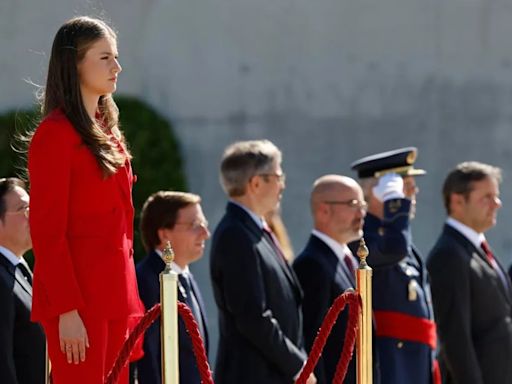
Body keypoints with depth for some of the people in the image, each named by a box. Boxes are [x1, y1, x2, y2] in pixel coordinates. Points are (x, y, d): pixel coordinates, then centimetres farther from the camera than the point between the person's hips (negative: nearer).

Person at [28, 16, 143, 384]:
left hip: (114, 295, 8)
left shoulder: (107, 133, 17)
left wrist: (129, 299, 14)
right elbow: (48, 232, -13)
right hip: (78, 300, -8)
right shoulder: (55, 134, -9)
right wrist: (67, 310, -17)